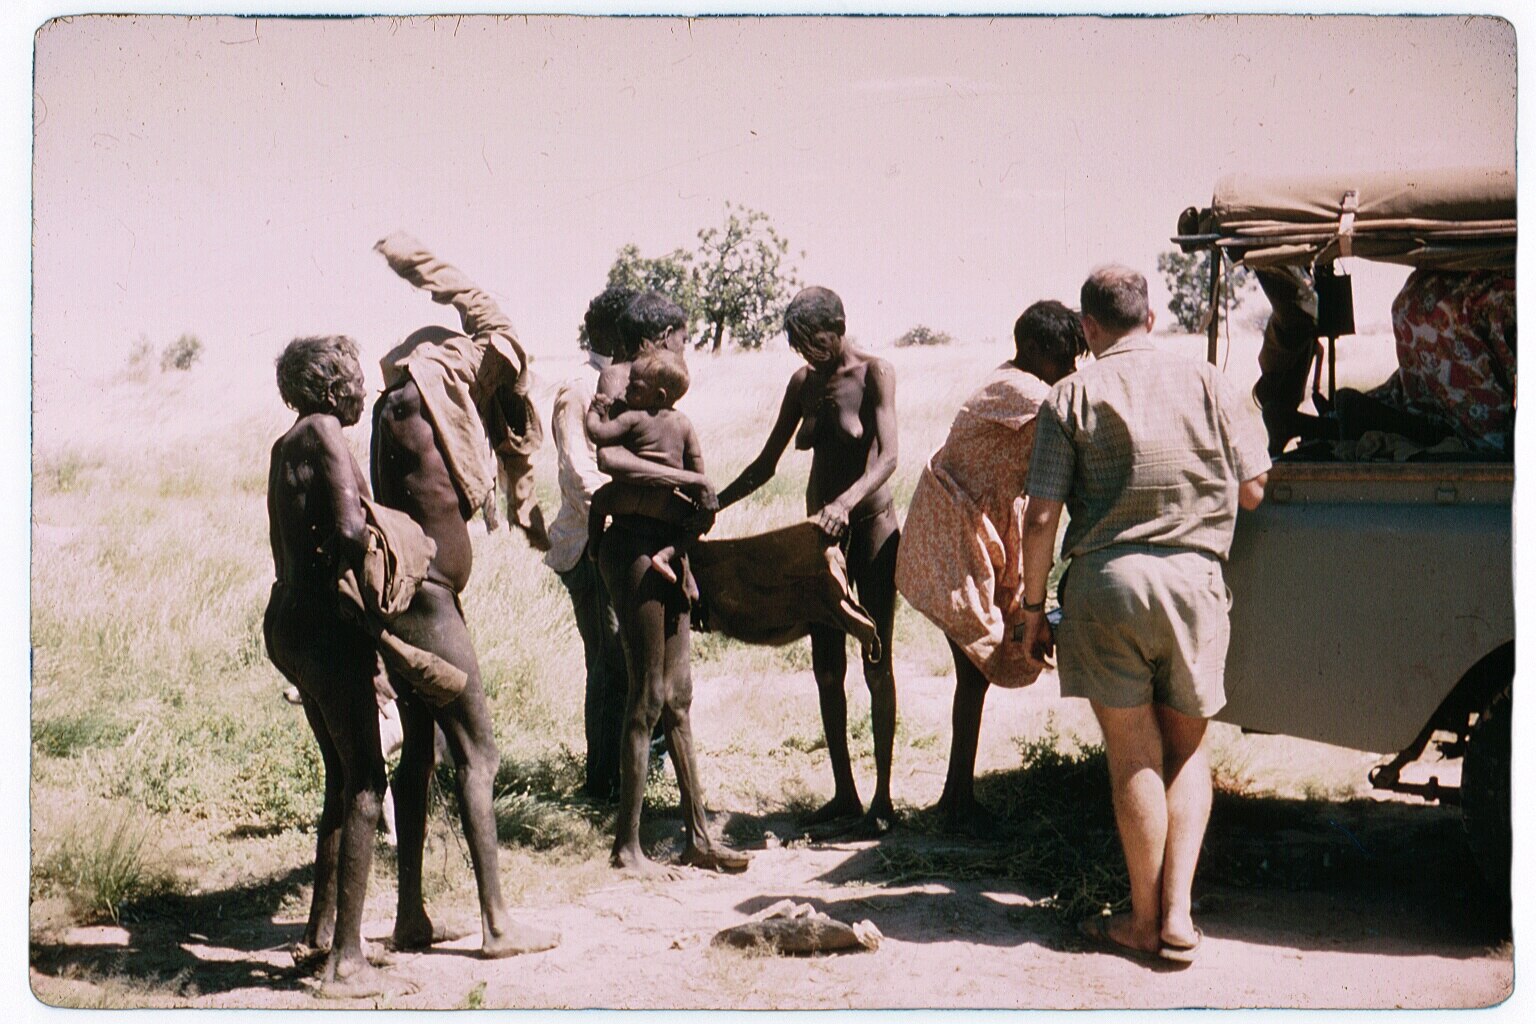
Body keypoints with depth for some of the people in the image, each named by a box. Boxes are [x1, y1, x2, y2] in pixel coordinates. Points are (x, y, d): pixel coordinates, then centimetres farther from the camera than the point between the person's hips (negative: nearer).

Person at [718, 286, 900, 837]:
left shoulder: (874, 373, -10)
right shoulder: (803, 382, 6)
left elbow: (888, 456, -22)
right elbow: (766, 464, 11)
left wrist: (847, 501, -39)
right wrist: (713, 504, 1)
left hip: (870, 526, -6)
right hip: (820, 530, 6)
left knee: (876, 664, -2)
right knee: (826, 667, 6)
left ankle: (883, 797, 4)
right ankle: (843, 792, 14)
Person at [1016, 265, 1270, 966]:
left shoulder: (1073, 395, 1)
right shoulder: (1205, 383, 6)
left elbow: (1041, 518, -4)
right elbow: (1252, 491, 8)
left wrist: (1033, 608, 5)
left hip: (1105, 580, -1)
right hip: (1193, 579, 1)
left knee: (1134, 756, 7)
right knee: (1187, 749, 16)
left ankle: (1143, 921, 16)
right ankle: (1177, 915, 9)